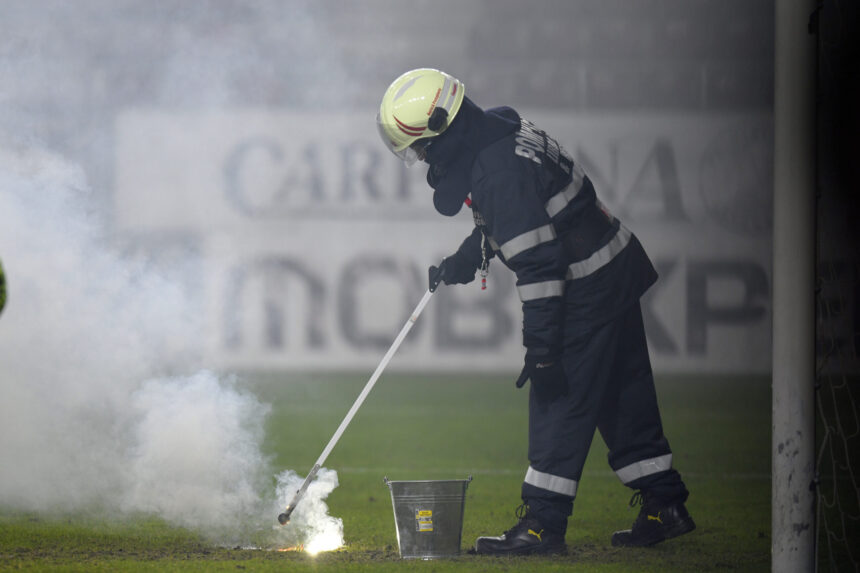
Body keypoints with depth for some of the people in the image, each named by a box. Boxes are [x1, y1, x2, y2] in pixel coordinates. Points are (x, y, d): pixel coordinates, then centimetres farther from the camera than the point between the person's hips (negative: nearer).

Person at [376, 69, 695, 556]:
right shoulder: (499, 130, 4)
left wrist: (542, 348, -24)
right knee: (621, 394, 15)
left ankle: (543, 524, -2)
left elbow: (539, 264, -28)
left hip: (588, 290, -10)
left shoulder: (499, 172, -27)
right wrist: (466, 260, 22)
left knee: (561, 399, -5)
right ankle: (665, 506, 21)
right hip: (617, 271, 10)